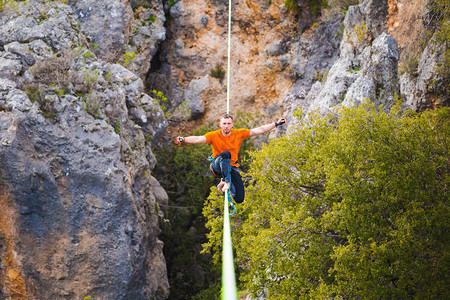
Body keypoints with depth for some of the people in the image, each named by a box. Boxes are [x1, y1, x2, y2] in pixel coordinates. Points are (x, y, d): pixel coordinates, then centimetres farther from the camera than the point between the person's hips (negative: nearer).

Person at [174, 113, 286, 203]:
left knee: (239, 199, -7)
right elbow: (198, 139, -25)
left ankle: (223, 183, 23)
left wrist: (276, 124, -6)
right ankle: (226, 181, -32)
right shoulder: (214, 136, -11)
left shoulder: (239, 133, -4)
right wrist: (183, 139, -42)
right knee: (226, 154, -36)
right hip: (218, 167, -3)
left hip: (232, 167, 3)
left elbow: (259, 130, -2)